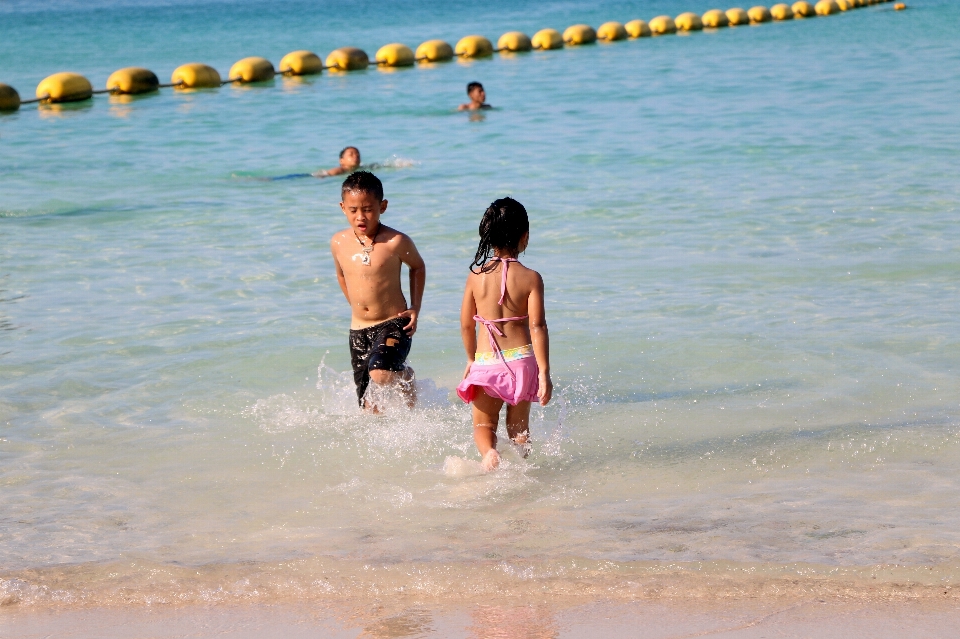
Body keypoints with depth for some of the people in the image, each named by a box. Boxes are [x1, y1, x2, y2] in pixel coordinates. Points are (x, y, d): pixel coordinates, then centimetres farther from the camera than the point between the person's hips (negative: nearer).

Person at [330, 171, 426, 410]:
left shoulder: (395, 242, -12)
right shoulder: (339, 243, -2)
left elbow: (418, 267, 7)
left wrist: (415, 309, 0)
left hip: (393, 325, -4)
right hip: (358, 331, 4)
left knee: (379, 375, -32)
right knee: (370, 408, 4)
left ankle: (406, 377, 3)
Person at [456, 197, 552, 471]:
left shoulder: (476, 275, -2)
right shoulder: (530, 278, -8)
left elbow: (466, 325, 4)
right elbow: (537, 327, -13)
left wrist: (472, 359, 21)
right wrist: (544, 373, -10)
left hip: (486, 361, 0)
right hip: (522, 358, 0)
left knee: (483, 425, 8)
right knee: (519, 426, 20)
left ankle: (488, 451, -21)